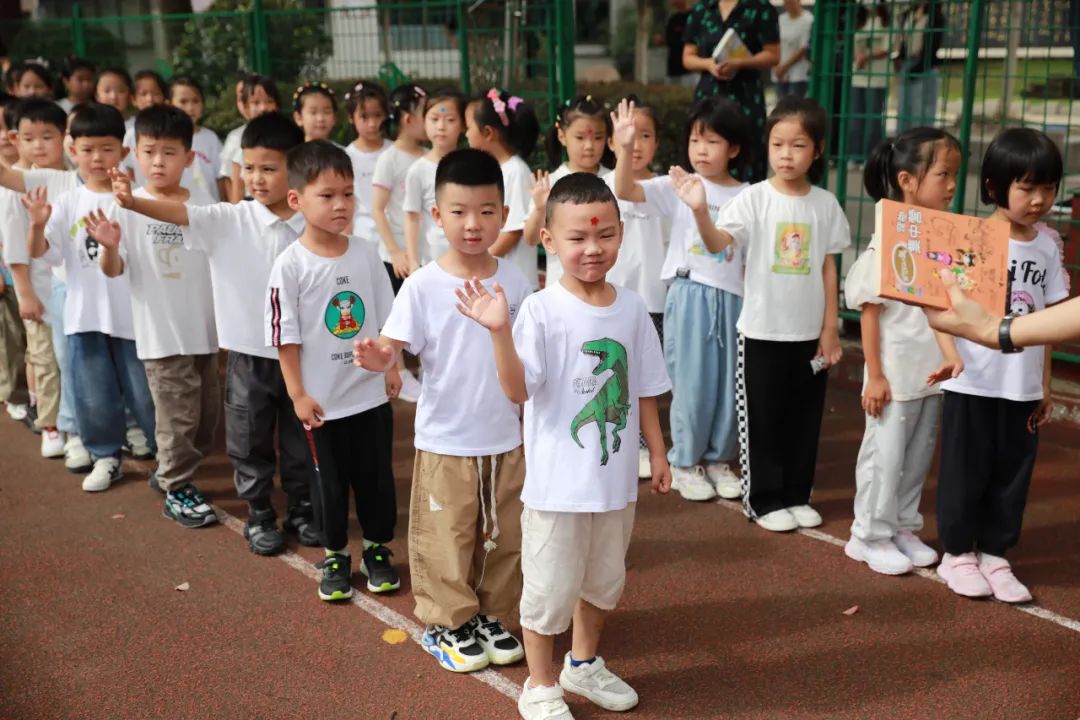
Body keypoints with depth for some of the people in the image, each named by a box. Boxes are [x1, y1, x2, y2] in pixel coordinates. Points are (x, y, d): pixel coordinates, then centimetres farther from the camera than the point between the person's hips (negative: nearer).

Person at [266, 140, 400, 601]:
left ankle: (377, 550, 33)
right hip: (322, 399, -3)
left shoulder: (365, 254, -2)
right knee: (329, 482, 11)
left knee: (376, 475, 14)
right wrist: (298, 395, -11)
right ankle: (334, 557, 30)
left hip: (371, 393, 3)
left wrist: (392, 365, 6)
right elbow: (286, 336, -10)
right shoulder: (290, 265, -12)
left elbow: (387, 317, 8)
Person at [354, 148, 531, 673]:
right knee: (446, 539, 9)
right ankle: (446, 623, 28)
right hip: (444, 441, -3)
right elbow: (392, 347, -16)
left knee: (503, 537, 15)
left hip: (505, 439, 3)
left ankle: (489, 615, 35)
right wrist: (377, 359, -39)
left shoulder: (515, 283, -2)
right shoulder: (422, 286, -11)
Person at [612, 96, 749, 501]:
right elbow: (625, 190, -13)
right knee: (692, 383, 2)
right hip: (689, 295, -2)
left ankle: (719, 459, 27)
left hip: (732, 297, 3)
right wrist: (625, 148, -26)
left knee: (729, 384, 10)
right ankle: (685, 463, 19)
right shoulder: (678, 187, -1)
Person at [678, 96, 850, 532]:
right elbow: (718, 244, -23)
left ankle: (796, 495, 29)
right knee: (761, 417, 6)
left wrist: (830, 329, 4)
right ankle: (763, 500, 20)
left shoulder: (825, 204, 1)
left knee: (804, 416, 13)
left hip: (809, 333, 3)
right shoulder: (754, 199, -9)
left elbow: (828, 269, 5)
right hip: (762, 330, -3)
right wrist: (700, 211, -43)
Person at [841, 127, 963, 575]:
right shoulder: (887, 243, -14)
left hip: (932, 372, 6)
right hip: (895, 373, -6)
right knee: (885, 454, 4)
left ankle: (903, 528, 31)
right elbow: (870, 311, -13)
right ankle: (870, 535, 19)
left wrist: (951, 353, -6)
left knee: (919, 455, 16)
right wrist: (875, 375, -13)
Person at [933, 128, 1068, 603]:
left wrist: (1045, 386, 11)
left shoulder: (1048, 246, 5)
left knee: (1012, 473, 12)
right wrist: (949, 353, -34)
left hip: (1023, 386, 5)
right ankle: (957, 554, 23)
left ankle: (994, 554, 26)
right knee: (966, 471, 7)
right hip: (973, 382, -5)